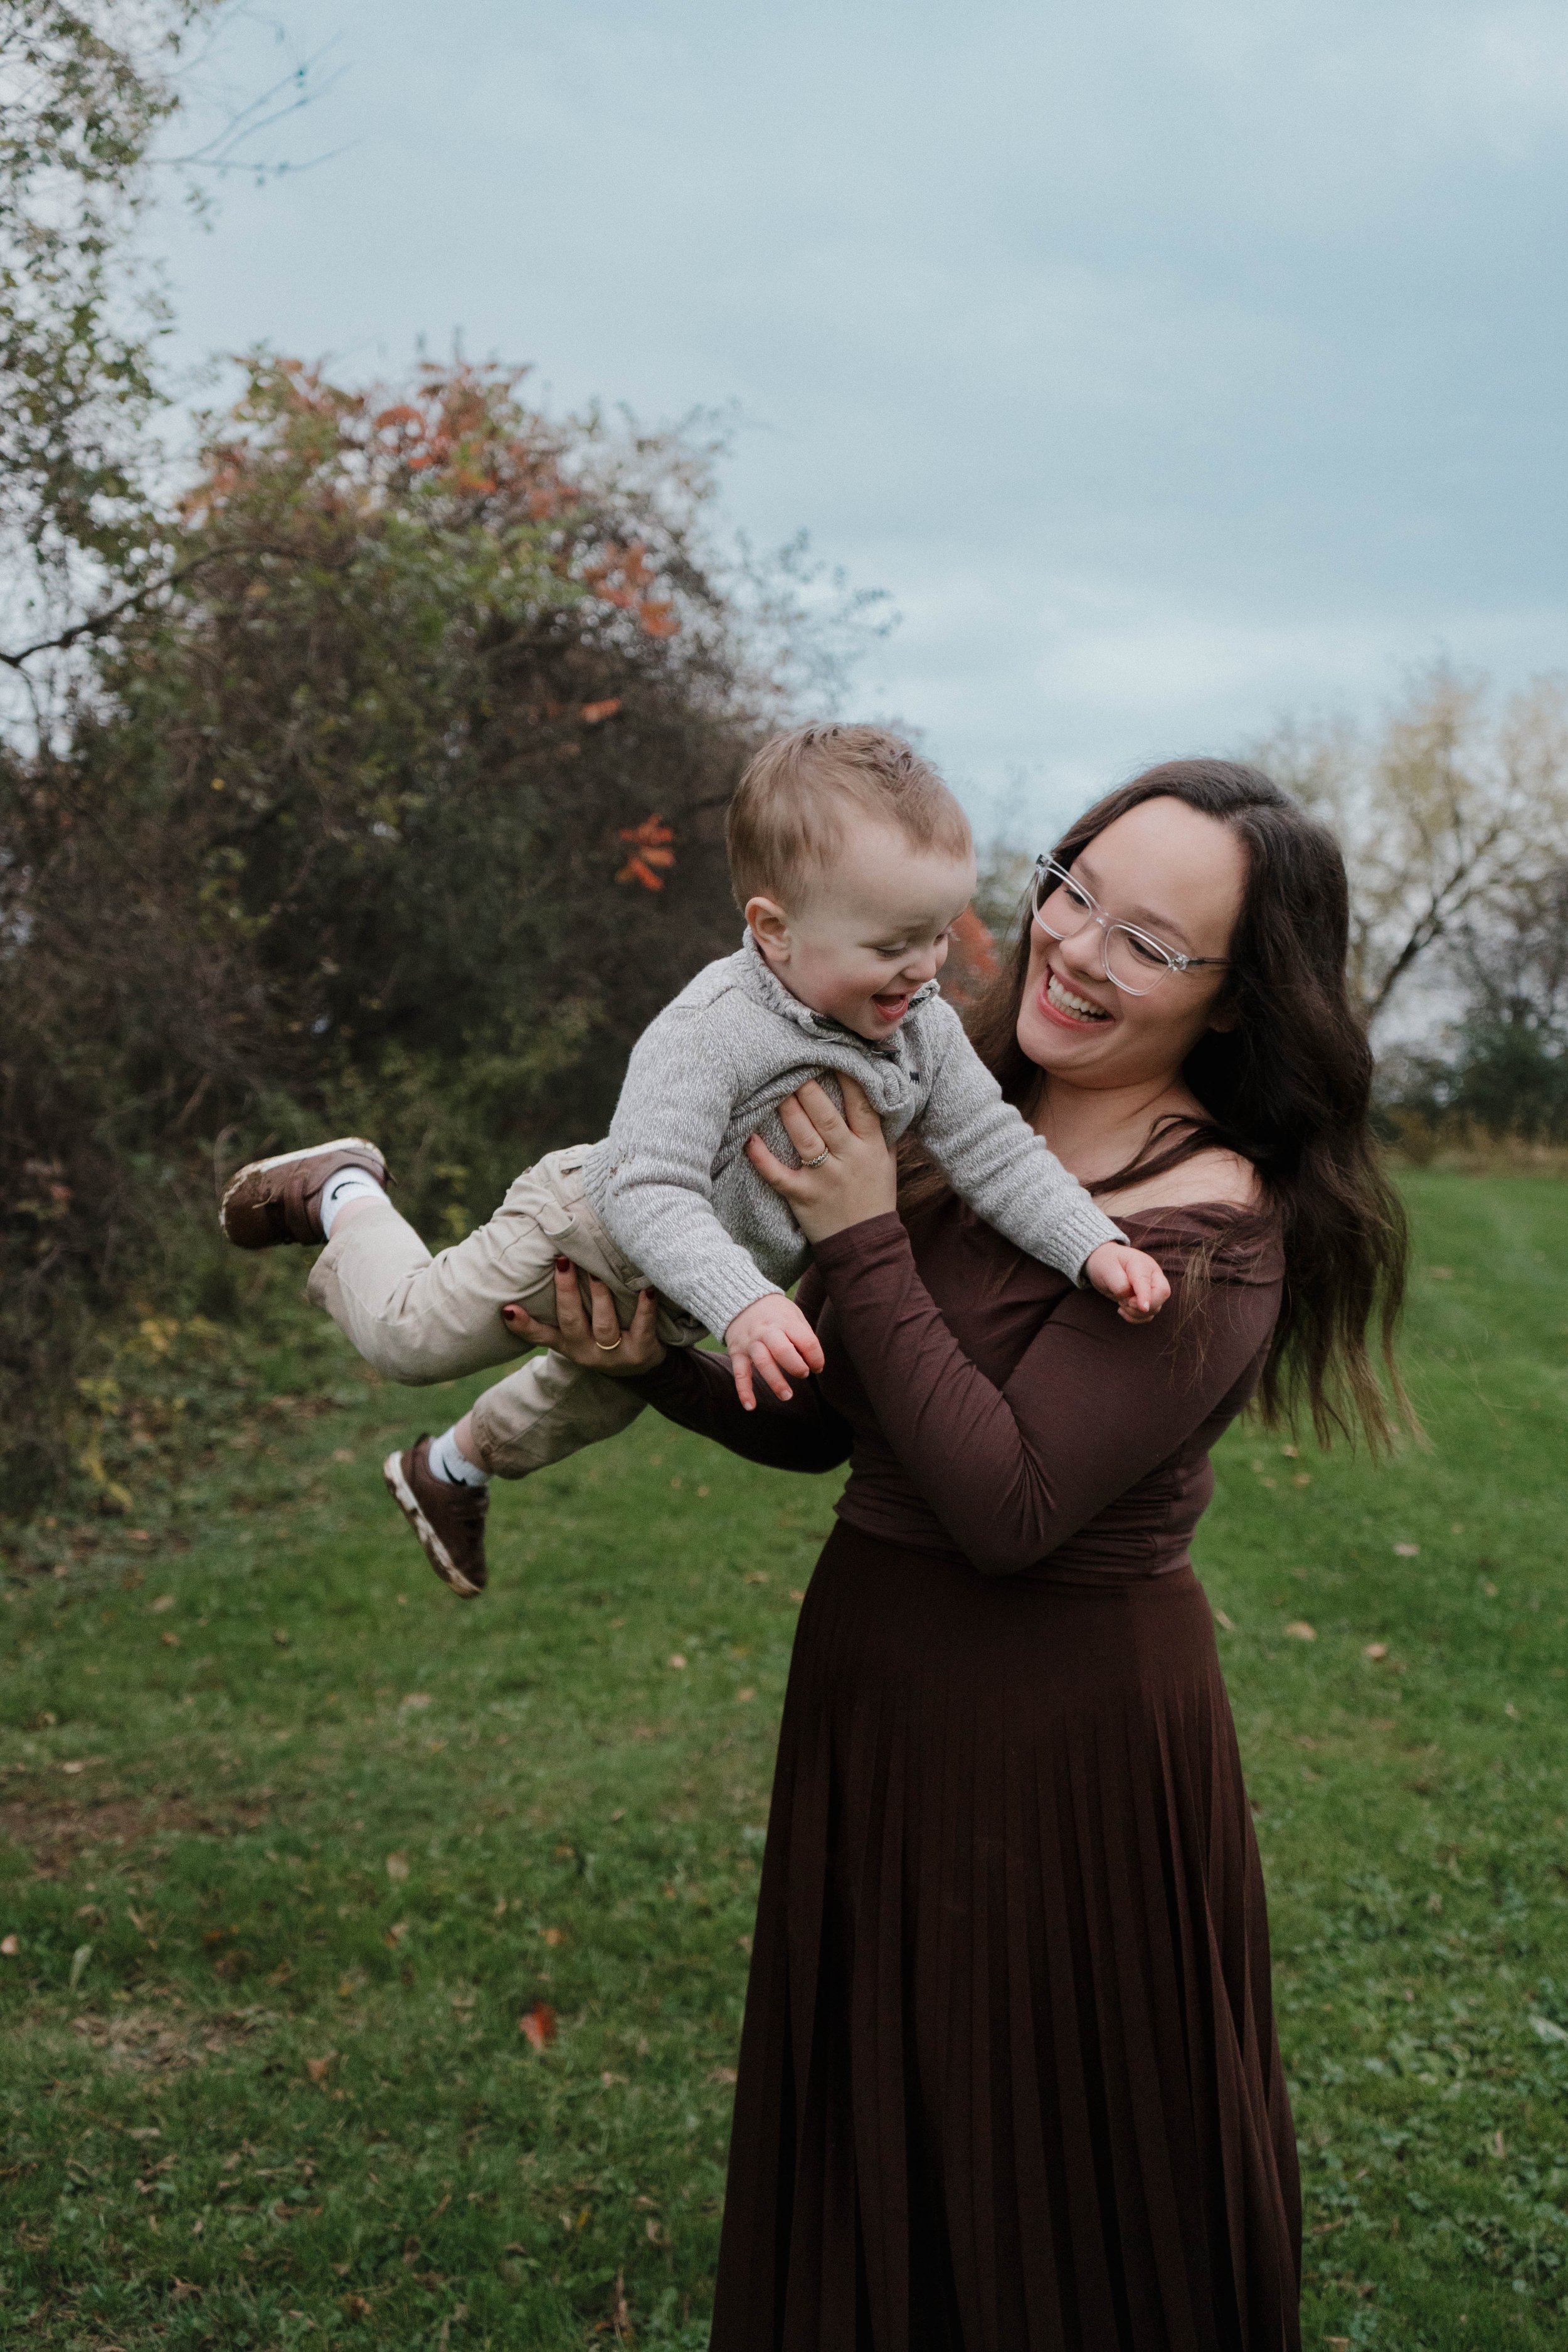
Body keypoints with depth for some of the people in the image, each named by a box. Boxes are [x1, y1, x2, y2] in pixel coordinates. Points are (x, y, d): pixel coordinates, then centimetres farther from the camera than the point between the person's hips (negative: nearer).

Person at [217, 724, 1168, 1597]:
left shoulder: (926, 1030, -19)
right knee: (408, 1334, 2)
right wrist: (742, 1303, -57)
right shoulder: (709, 1035, -41)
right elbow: (651, 1193, -44)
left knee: (602, 1399, 31)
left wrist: (1094, 1246, -31)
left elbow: (994, 1150, -17)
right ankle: (343, 1196, 33)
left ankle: (455, 1467, 59)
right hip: (593, 1233, -7)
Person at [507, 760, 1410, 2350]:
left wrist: (862, 1246, -24)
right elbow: (820, 1424, 5)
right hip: (877, 1682, 7)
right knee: (873, 2140, 25)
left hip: (1070, 1729, -7)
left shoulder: (1211, 1229, -20)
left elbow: (1009, 1509, -26)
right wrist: (656, 1364, -12)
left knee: (1044, 2166, 15)